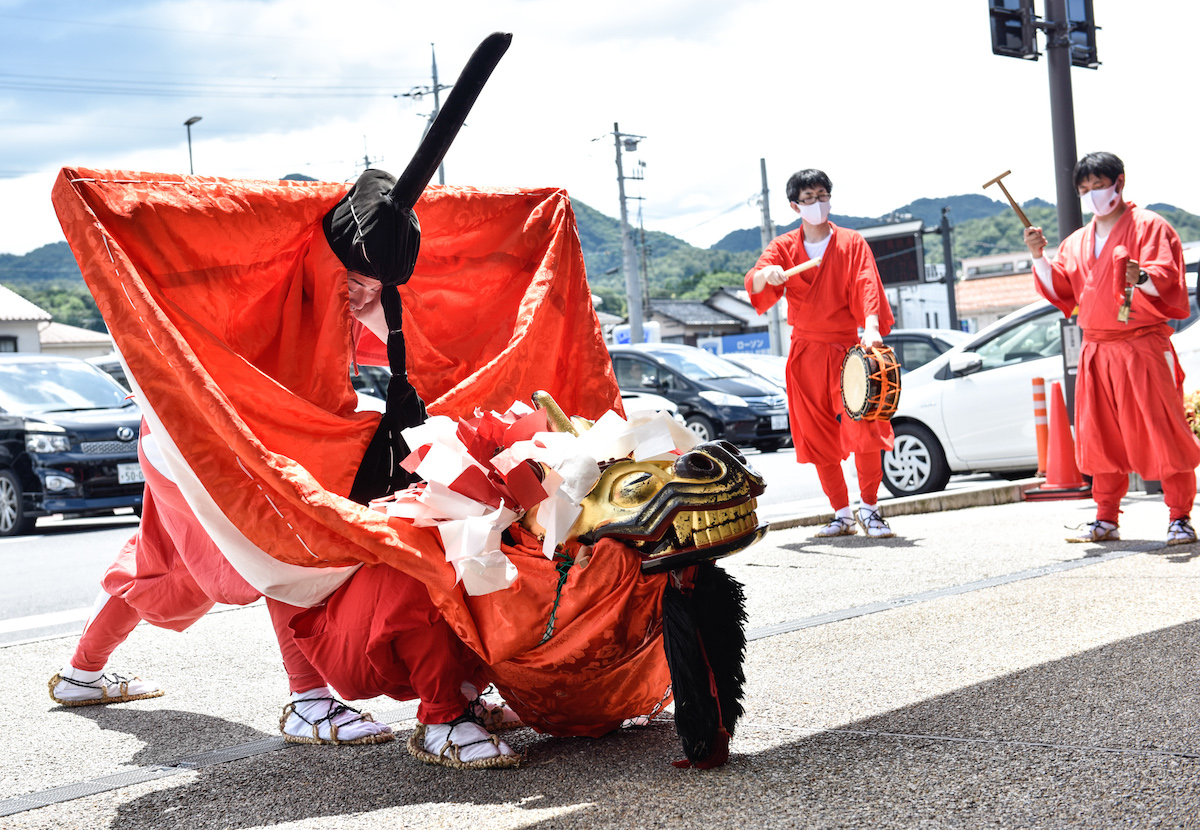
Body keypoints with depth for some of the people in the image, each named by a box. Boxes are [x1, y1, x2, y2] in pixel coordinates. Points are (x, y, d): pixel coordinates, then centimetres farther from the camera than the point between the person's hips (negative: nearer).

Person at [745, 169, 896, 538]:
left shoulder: (852, 243, 5)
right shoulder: (784, 247, 8)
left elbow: (866, 286, -9)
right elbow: (754, 282, -9)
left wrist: (871, 327, -28)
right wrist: (767, 274, -34)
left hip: (846, 349, -2)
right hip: (805, 355, 2)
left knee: (864, 430, -15)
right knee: (818, 438, 4)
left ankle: (869, 509, -3)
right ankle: (842, 515, 15)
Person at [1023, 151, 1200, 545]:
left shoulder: (1148, 226, -1)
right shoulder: (1076, 242, 17)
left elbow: (1165, 279, -12)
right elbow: (1059, 290, 13)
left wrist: (1141, 277, -34)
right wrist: (1039, 257, -2)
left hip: (1143, 346, -6)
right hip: (1096, 350, 6)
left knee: (1162, 431, -6)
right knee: (1102, 437, 8)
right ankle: (1106, 520, 15)